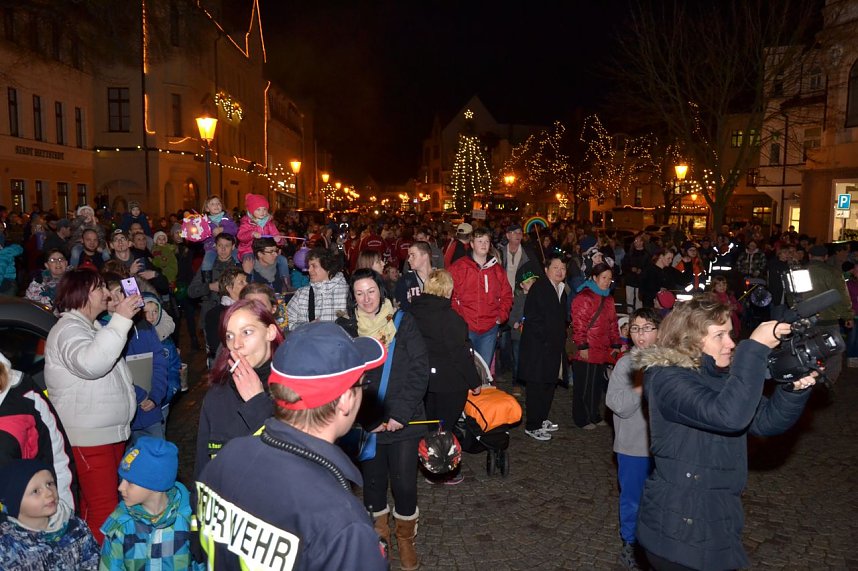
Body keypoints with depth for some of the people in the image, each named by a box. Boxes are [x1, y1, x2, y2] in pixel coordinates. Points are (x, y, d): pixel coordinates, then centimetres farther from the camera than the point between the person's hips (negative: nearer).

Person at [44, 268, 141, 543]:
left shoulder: (91, 327, 16)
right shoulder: (68, 329, -16)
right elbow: (91, 363, -37)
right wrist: (120, 320, -35)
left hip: (110, 432, 10)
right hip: (89, 438, -10)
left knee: (101, 501, 19)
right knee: (103, 509, -6)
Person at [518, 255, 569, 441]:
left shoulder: (562, 290, 14)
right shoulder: (538, 288, -11)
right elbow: (531, 317, -17)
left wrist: (561, 340, 9)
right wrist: (545, 338, -17)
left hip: (554, 347, 8)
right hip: (538, 347, -8)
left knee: (550, 384, 15)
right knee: (536, 385, -3)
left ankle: (542, 419, 29)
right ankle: (532, 426, 7)